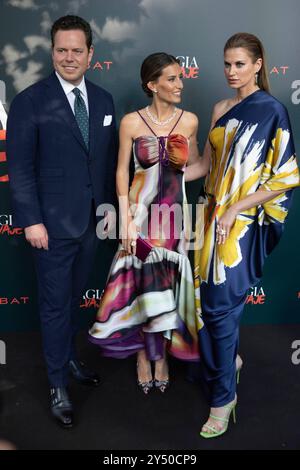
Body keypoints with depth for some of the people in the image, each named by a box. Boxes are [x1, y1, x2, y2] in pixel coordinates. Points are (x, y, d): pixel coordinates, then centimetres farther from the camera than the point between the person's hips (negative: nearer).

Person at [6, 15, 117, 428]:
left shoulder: (103, 100, 7)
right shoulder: (30, 101, -8)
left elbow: (109, 159, 11)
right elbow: (20, 167, -10)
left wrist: (111, 206, 8)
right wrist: (31, 220, -14)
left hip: (91, 221, 5)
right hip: (53, 223, -4)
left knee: (74, 297, 19)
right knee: (56, 304, 5)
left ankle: (69, 359, 39)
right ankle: (58, 385, 21)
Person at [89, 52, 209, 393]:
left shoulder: (189, 121, 0)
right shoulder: (131, 122, -6)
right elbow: (122, 172, -4)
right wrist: (126, 220, -8)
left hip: (173, 213, 2)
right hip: (141, 212, -2)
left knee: (167, 285, 9)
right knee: (146, 284, 3)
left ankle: (159, 351, 29)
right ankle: (147, 353, 25)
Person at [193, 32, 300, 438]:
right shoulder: (222, 109, 12)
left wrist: (235, 210, -16)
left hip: (242, 223, -6)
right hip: (216, 216, 6)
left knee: (220, 304, -3)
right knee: (210, 297, 10)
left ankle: (223, 395, 15)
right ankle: (229, 358, 38)